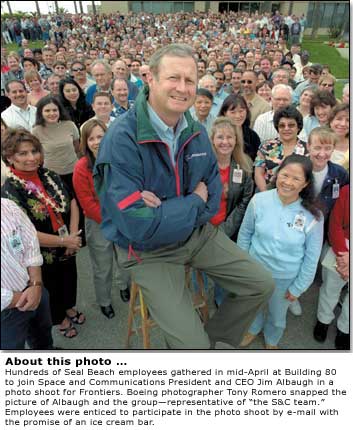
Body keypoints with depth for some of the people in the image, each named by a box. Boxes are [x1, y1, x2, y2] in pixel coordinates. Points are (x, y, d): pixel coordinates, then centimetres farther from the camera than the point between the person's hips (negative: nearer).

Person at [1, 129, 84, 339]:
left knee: (69, 279, 26)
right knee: (51, 288, 20)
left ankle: (69, 308, 55)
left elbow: (72, 202, -1)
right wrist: (64, 241, -21)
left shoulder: (50, 176, -5)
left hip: (68, 247, 5)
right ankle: (59, 318, 48)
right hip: (42, 256, -5)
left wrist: (73, 235, -14)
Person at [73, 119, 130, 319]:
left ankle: (124, 286, 51)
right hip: (98, 224, -2)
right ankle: (104, 301, 37)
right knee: (103, 268, 11)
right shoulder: (82, 168, -13)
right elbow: (88, 203, -13)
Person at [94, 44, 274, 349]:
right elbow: (139, 225, -29)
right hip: (148, 251, -6)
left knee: (262, 285, 8)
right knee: (191, 345, -11)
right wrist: (194, 202, -16)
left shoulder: (197, 133, -3)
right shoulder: (122, 140, -25)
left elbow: (214, 187, 2)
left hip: (197, 232, 6)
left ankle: (214, 336, 31)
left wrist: (169, 210, -19)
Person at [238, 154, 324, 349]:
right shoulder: (259, 200, -19)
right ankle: (253, 329, 61)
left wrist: (298, 287, -3)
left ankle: (271, 340, 58)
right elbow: (245, 234, -4)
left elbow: (311, 257, -9)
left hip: (286, 278, -1)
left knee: (277, 315, 24)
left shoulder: (313, 216, -21)